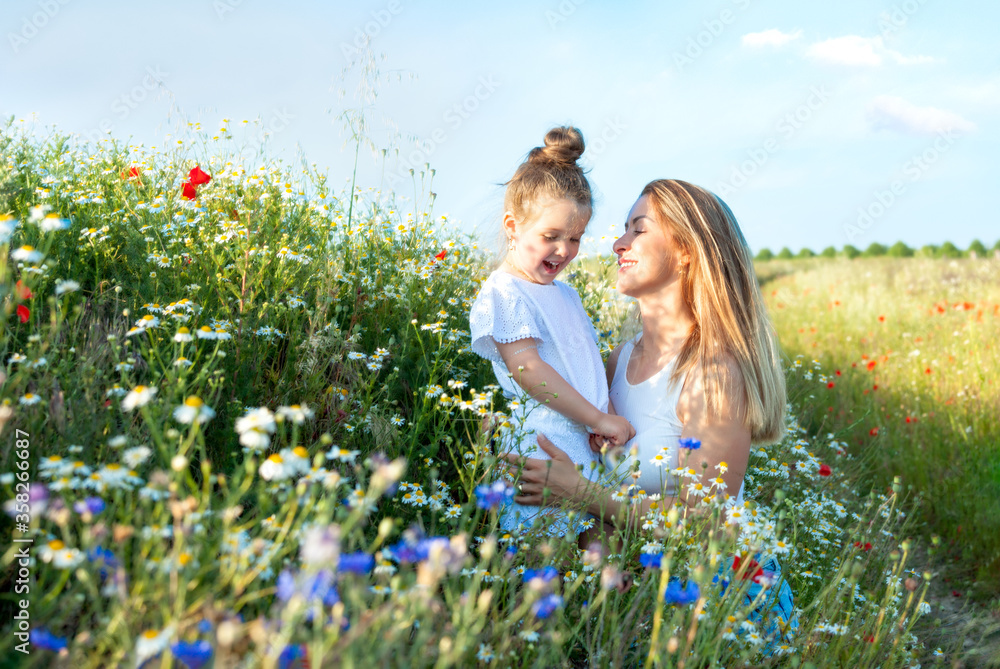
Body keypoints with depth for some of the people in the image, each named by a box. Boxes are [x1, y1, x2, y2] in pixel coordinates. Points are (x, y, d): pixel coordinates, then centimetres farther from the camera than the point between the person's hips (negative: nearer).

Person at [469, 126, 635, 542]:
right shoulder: (503, 294, -5)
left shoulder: (565, 294, 23)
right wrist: (599, 419, -12)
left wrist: (610, 418, 4)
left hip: (587, 445, 8)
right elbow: (526, 367, -15)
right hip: (543, 446, -8)